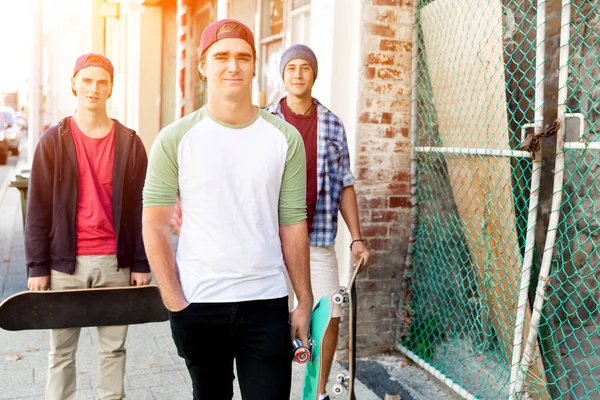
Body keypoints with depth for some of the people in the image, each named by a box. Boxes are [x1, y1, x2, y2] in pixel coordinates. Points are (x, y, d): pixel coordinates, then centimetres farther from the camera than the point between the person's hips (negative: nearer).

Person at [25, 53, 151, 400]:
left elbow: (140, 207, 4)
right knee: (62, 350, 10)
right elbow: (38, 207, 1)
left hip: (116, 262, 1)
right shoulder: (53, 141, 1)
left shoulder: (129, 142, 3)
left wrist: (141, 263, 0)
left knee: (114, 347, 11)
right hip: (66, 262, 0)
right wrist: (38, 266, -3)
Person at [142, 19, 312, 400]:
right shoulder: (176, 139, -2)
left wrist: (305, 301, -1)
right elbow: (155, 225, -2)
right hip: (197, 305, 0)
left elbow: (293, 226, 2)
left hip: (267, 303, 0)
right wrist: (174, 300, -8)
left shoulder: (285, 138, 2)